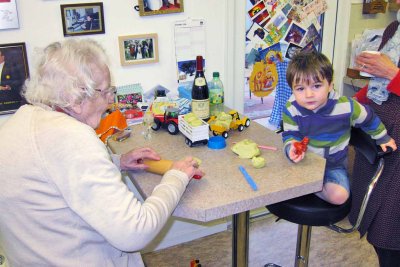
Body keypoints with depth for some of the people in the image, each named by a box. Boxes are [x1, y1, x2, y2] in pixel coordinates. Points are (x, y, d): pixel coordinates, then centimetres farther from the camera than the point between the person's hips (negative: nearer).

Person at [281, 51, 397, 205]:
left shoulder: (346, 107, -22)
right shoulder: (291, 109, -20)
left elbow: (368, 119, -2)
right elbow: (290, 135, -11)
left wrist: (382, 138, 16)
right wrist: (291, 148, -36)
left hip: (333, 166, -1)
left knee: (339, 196, -23)